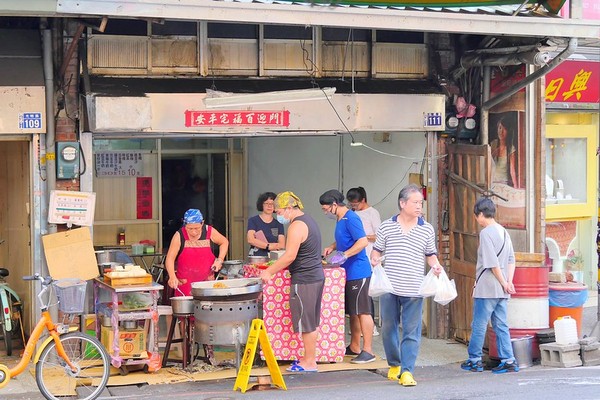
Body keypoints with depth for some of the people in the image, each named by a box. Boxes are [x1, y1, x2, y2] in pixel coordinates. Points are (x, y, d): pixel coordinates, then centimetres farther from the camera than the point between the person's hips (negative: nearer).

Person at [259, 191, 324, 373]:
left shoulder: (297, 226, -16)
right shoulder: (308, 220, 16)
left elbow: (290, 256, -21)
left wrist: (269, 271, -14)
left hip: (304, 280, -10)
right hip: (317, 276, 10)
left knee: (306, 323, -2)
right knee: (311, 322, 15)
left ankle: (309, 362, 4)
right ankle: (310, 357, 22)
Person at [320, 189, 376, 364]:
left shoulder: (351, 219, -15)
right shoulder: (341, 220, 16)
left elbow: (363, 241, -24)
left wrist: (344, 255, -29)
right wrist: (331, 247, 15)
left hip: (358, 272, -10)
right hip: (349, 273, 10)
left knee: (362, 312, -8)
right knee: (352, 312, 15)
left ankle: (368, 351, -6)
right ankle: (354, 347, 24)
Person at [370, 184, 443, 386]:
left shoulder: (427, 229, 5)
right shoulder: (386, 227, 3)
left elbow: (430, 254, 15)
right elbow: (376, 250, 10)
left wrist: (435, 265, -5)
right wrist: (374, 259, -11)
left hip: (413, 290, 0)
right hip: (389, 288, 1)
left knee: (411, 332, -3)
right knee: (388, 328, 11)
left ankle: (407, 371, 0)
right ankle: (394, 364, 29)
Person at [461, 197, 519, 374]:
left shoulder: (486, 233, -13)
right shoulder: (503, 231, 12)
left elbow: (492, 263, -17)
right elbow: (511, 260, 11)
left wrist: (504, 283, -10)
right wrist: (508, 282, 5)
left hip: (487, 288, -8)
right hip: (501, 291, 8)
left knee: (479, 325, 3)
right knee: (501, 325, 9)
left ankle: (474, 360, 11)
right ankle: (508, 360, 5)